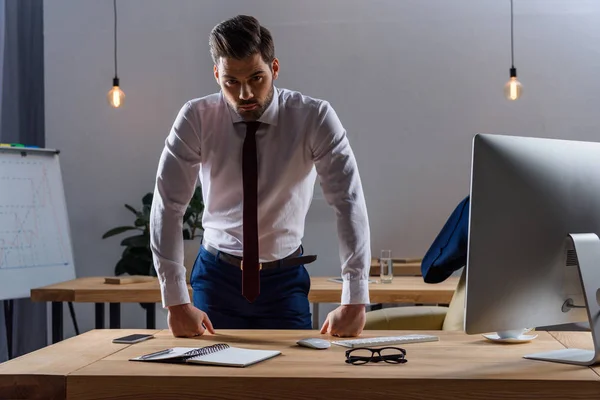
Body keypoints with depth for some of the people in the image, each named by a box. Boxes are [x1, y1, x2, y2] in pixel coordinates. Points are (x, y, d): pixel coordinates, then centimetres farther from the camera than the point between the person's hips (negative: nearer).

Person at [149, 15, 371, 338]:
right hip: (217, 276, 1)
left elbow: (349, 201, -20)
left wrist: (355, 300, -27)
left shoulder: (314, 118, -15)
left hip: (286, 279, 0)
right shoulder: (196, 119, -14)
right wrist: (176, 301, -21)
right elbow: (168, 205, -15)